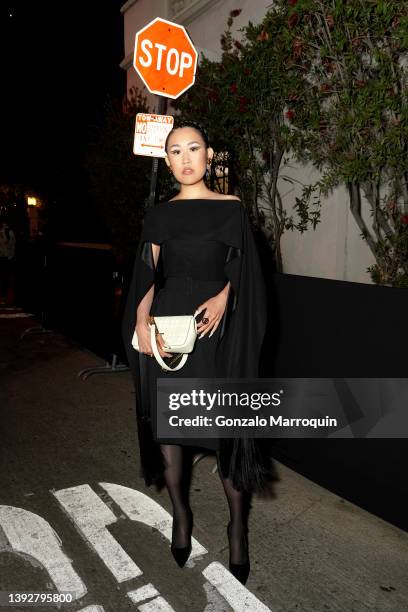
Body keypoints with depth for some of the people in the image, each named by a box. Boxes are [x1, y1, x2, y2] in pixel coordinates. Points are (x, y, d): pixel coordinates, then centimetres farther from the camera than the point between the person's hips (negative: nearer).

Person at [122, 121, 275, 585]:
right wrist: (141, 318, -12)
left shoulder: (232, 208, 6)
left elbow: (245, 271, 5)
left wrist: (224, 296, -15)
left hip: (214, 328, -2)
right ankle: (180, 514, 30)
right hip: (164, 326, 3)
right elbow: (148, 275, 5)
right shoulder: (158, 214, 11)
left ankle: (237, 527, 21)